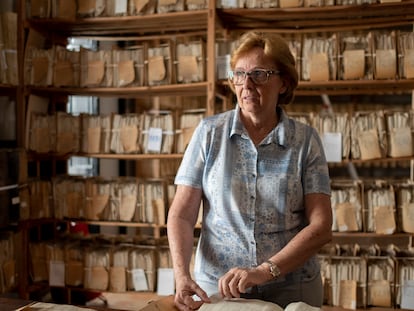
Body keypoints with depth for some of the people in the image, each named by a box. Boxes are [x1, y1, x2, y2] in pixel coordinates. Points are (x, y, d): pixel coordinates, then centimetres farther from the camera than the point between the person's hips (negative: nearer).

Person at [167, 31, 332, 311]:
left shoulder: (305, 140, -5)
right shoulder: (210, 132, -4)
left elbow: (321, 225, -10)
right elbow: (182, 215, -5)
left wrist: (264, 271, -21)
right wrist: (182, 275, -19)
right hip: (215, 288, 0)